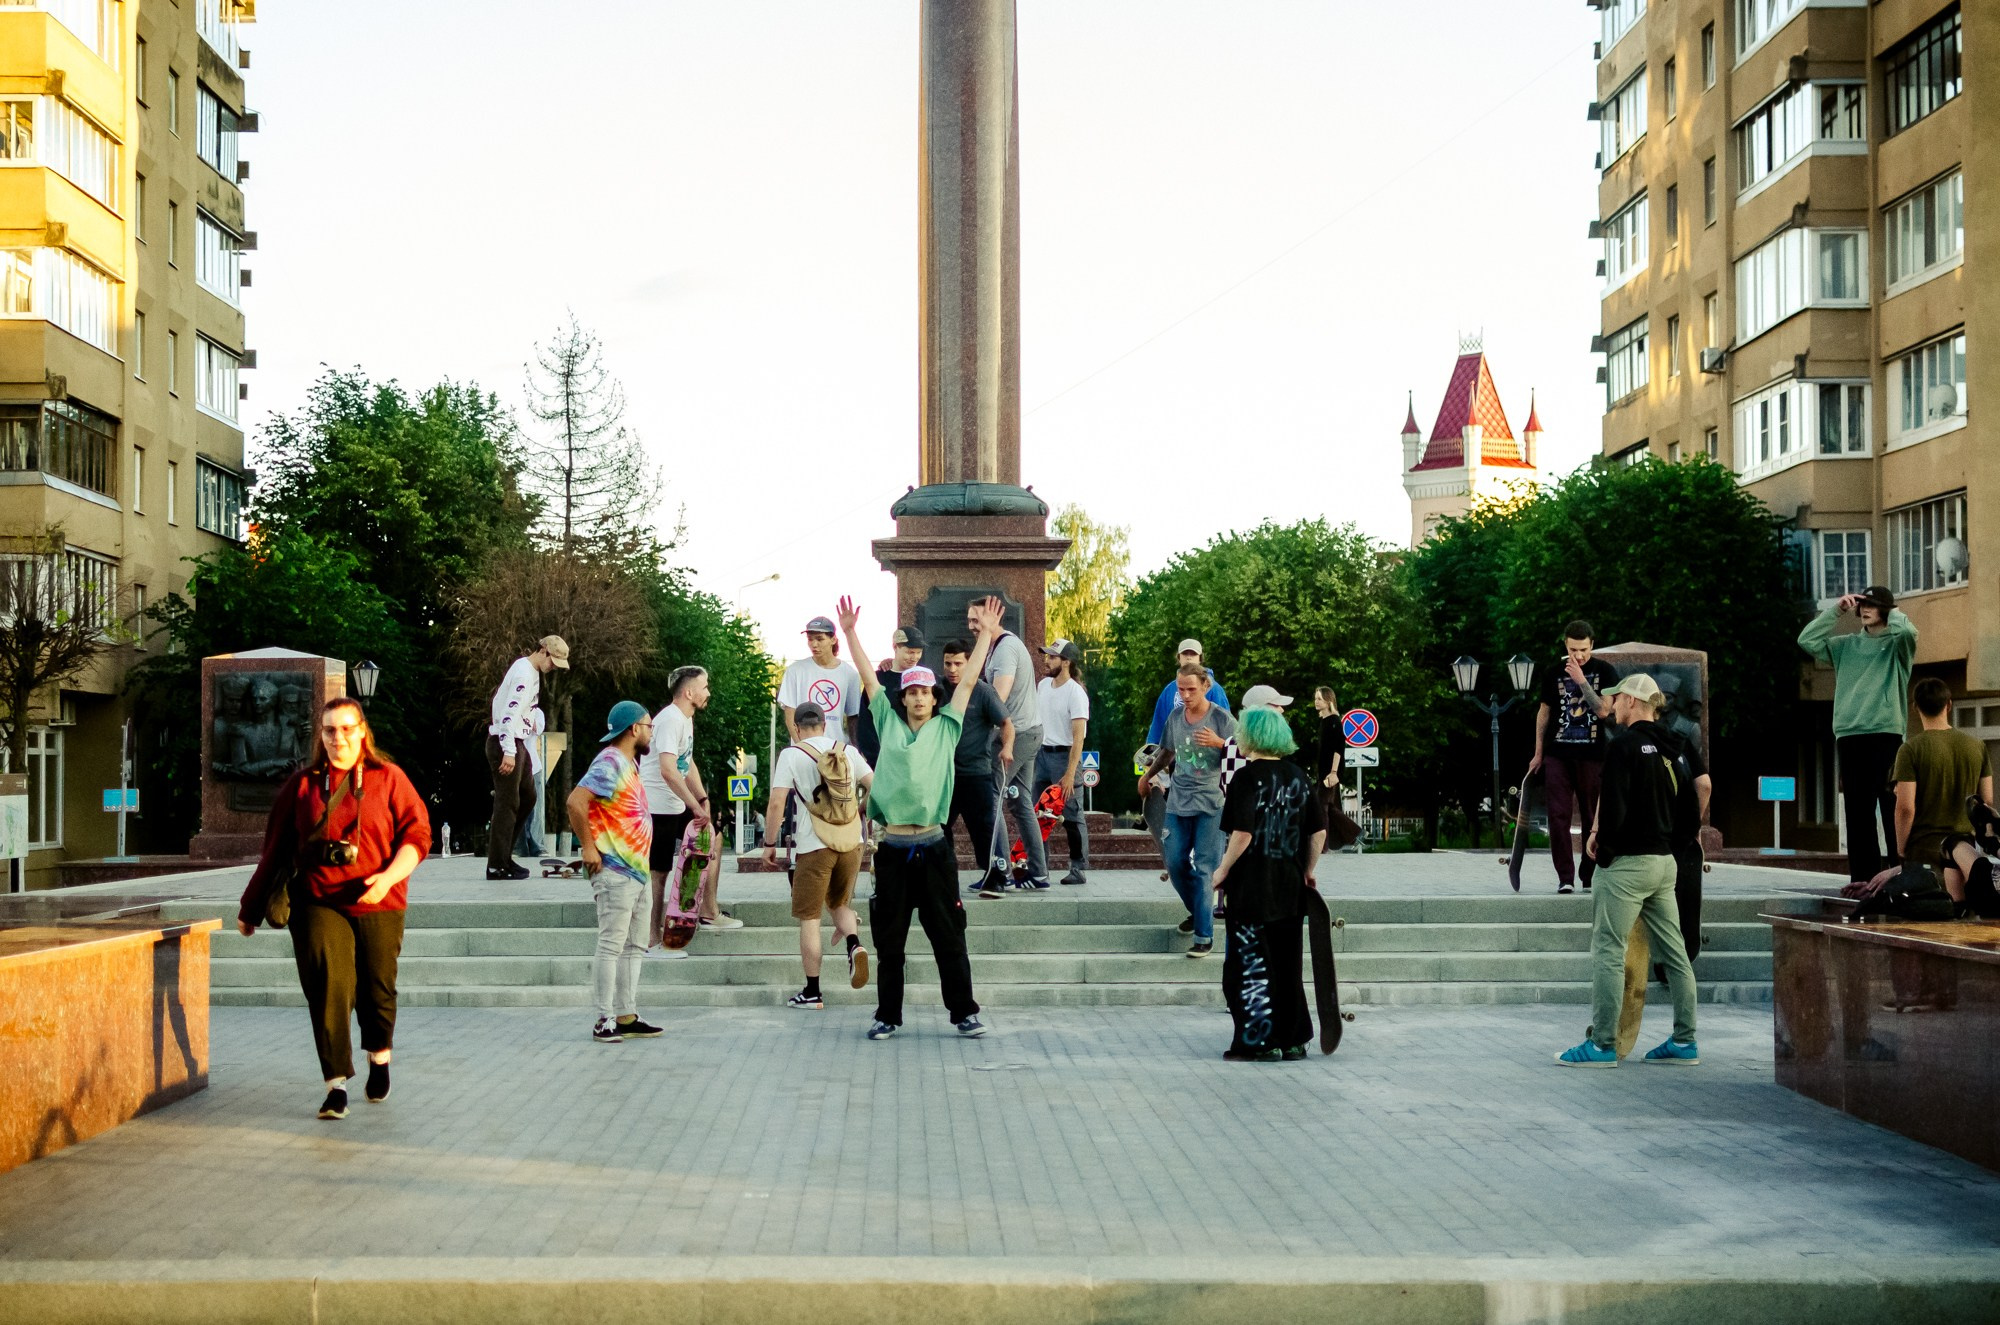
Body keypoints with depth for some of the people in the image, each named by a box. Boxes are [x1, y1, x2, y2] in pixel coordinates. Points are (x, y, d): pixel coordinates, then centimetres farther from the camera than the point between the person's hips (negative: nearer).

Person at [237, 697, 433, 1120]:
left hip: (377, 906, 0)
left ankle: (379, 1058, 36)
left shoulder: (388, 779, 5)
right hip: (318, 904, 0)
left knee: (376, 989, 6)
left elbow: (417, 834, 0)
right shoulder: (301, 785, 9)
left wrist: (389, 877, -16)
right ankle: (336, 1086, -7)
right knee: (327, 989, -11)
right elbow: (274, 849, 15)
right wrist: (252, 906, 20)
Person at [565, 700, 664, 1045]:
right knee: (611, 946, -8)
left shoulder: (629, 765, 18)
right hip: (615, 871, -10)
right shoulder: (610, 763, -13)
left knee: (634, 948, 12)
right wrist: (589, 848, -20)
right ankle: (604, 1021, -5)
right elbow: (576, 801, -23)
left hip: (638, 871, 10)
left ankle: (627, 1018, 17)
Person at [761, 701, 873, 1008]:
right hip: (851, 843, 4)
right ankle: (854, 944, -5)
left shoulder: (792, 754, -3)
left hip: (814, 846, -4)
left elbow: (776, 803, -9)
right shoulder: (847, 750, 6)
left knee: (809, 917, 4)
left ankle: (812, 992, 6)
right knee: (840, 903, 24)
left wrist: (769, 843, 0)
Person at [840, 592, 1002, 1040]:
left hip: (933, 846, -1)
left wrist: (986, 633, 7)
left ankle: (964, 1012, 10)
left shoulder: (946, 728, 8)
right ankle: (888, 1015, 16)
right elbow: (869, 677, 10)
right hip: (892, 847, 1)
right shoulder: (888, 724, 9)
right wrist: (850, 632, 8)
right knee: (889, 939, 7)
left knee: (948, 936, 3)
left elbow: (968, 680, 8)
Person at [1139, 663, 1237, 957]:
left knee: (1204, 869, -8)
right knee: (1175, 863, 5)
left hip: (1210, 803, -5)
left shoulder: (1221, 718, -7)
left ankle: (1204, 936, -6)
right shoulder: (1175, 717, 8)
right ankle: (1197, 912, 28)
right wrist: (1147, 775, 36)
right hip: (1178, 801, 5)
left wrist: (1219, 743, -22)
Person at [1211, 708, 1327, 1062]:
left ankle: (1260, 1042, 4)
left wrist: (1223, 870, -6)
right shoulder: (1299, 776, 7)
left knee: (1251, 963, 2)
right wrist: (1308, 871, 18)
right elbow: (1319, 830, 8)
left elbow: (1242, 834, -18)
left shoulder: (1248, 777, -12)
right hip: (1290, 887, 6)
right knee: (1287, 963, 14)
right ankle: (1293, 1039, 19)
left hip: (1252, 886, -6)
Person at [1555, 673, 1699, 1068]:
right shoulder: (1670, 749, 12)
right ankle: (1684, 1042, 15)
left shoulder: (1624, 744, -13)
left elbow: (1614, 808, -20)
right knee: (1674, 953, 10)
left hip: (1629, 862, -8)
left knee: (1607, 952, -4)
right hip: (1666, 860, 8)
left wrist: (1602, 847, -2)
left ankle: (1602, 1045, -4)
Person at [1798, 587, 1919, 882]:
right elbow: (1807, 640, 9)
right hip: (1849, 736, 4)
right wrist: (1836, 611, 9)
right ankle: (1863, 876, 8)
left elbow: (1908, 630, -17)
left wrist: (1893, 611, 4)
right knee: (1857, 810, 5)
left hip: (1887, 734, -4)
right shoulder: (1847, 645, 17)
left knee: (1893, 807, -6)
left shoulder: (1897, 644, 6)